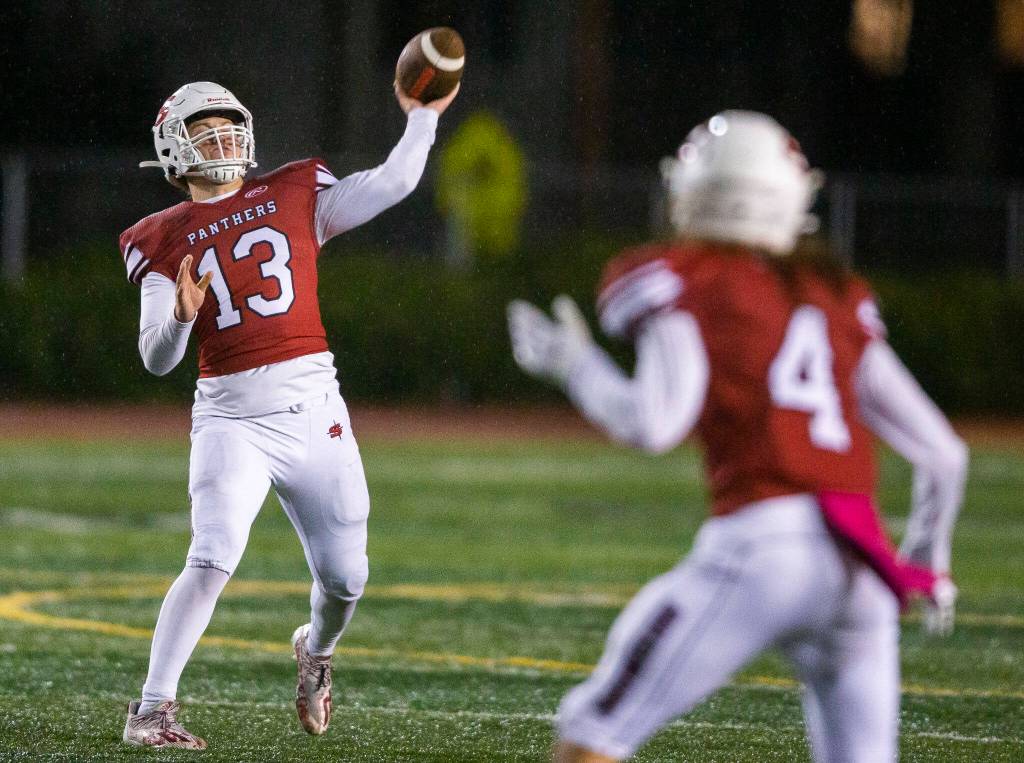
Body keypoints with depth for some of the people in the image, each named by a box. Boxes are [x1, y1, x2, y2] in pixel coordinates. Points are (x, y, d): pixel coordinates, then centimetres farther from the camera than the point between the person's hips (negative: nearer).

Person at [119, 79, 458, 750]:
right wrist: (181, 315, -20)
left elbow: (393, 184, 5)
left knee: (344, 577, 8)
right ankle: (152, 711, -16)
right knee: (213, 558, -21)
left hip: (312, 404, 3)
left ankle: (316, 649, 43)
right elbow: (157, 359, -2)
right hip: (231, 417, -3)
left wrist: (423, 116, 2)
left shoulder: (294, 197, 10)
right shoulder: (166, 240, 4)